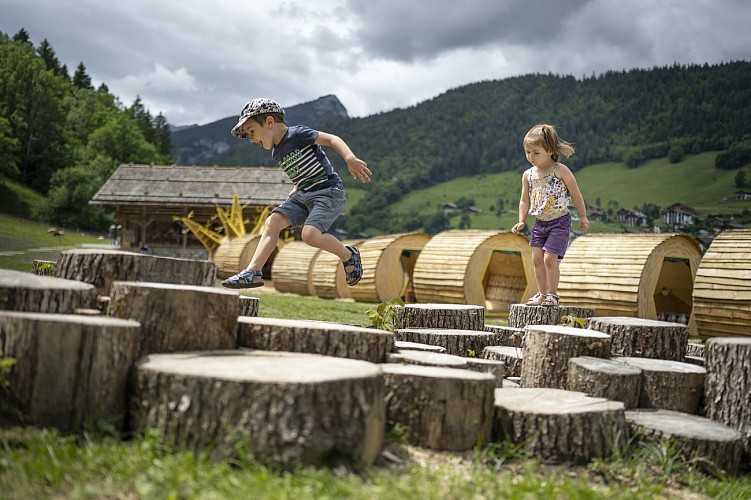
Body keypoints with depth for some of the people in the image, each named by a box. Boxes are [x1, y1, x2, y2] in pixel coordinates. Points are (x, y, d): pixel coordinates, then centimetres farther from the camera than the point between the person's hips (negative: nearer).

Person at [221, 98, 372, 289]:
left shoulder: (297, 133, -10)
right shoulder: (277, 151, 16)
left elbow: (332, 139, -18)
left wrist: (351, 159, -33)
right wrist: (294, 191, 15)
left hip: (329, 192, -8)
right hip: (304, 194, 8)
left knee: (310, 234, -26)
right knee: (272, 222, -8)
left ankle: (349, 255, -1)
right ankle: (252, 272, -8)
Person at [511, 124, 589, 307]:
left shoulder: (561, 171, -11)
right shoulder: (528, 175, 3)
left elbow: (576, 194, -4)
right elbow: (524, 201, 12)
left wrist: (582, 217, -1)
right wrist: (521, 221, 4)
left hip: (559, 222, -5)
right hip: (539, 223, 6)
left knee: (549, 259, -11)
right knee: (537, 259, 5)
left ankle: (552, 295, 2)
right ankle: (542, 294, 18)